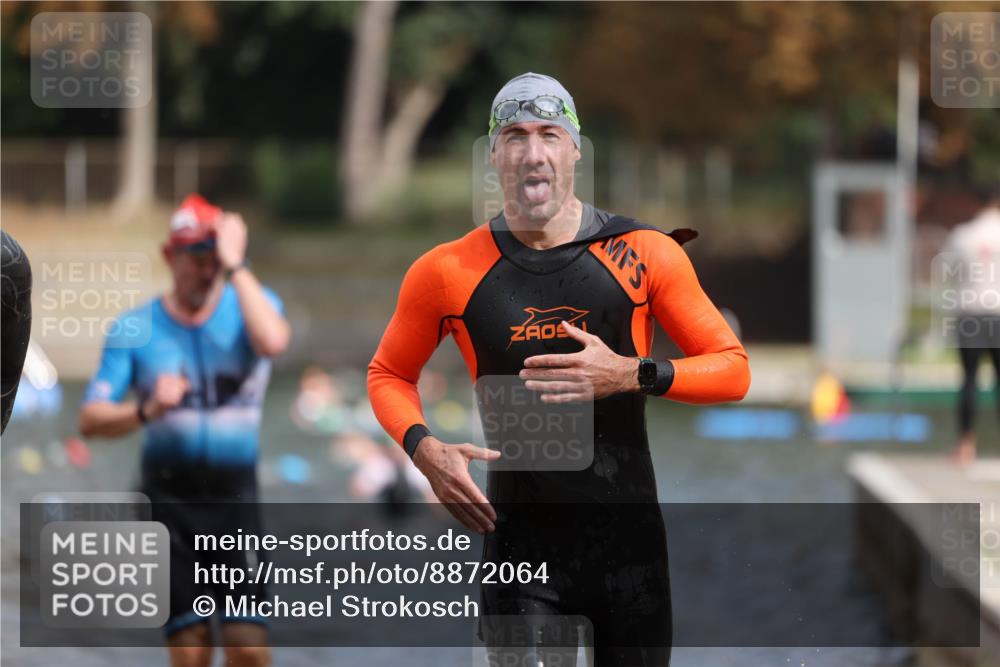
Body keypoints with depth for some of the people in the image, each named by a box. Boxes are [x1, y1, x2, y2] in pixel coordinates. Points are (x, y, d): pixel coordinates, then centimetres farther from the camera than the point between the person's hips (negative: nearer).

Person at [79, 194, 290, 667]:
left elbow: (273, 341, -23)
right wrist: (147, 410, -21)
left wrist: (235, 266, -19)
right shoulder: (134, 328, 3)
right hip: (168, 498, 0)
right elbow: (90, 420, -3)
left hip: (236, 494, 0)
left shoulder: (250, 305, 2)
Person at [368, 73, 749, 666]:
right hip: (521, 546, -1)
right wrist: (424, 449, -5)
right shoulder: (450, 273, 0)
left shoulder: (645, 254, -1)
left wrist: (634, 375, -15)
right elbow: (389, 374, 15)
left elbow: (733, 370, 2)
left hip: (632, 544, 1)